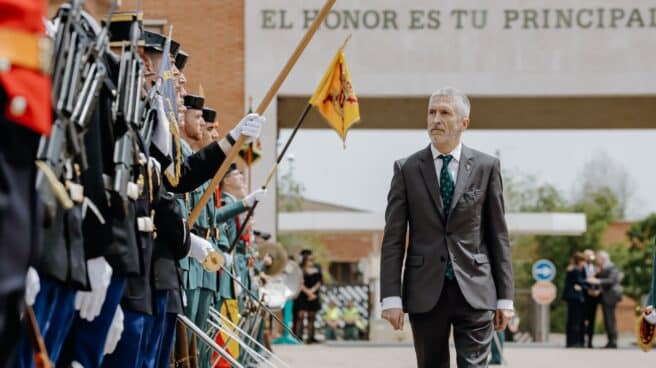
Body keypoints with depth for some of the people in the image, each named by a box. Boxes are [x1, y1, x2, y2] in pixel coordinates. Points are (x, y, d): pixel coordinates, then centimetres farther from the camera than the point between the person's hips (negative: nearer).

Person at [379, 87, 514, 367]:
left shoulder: (486, 167, 5)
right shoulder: (407, 169, 4)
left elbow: (498, 235, 6)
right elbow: (393, 238, 2)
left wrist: (505, 297, 2)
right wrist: (391, 296, -6)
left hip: (475, 291, -1)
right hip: (425, 292, 1)